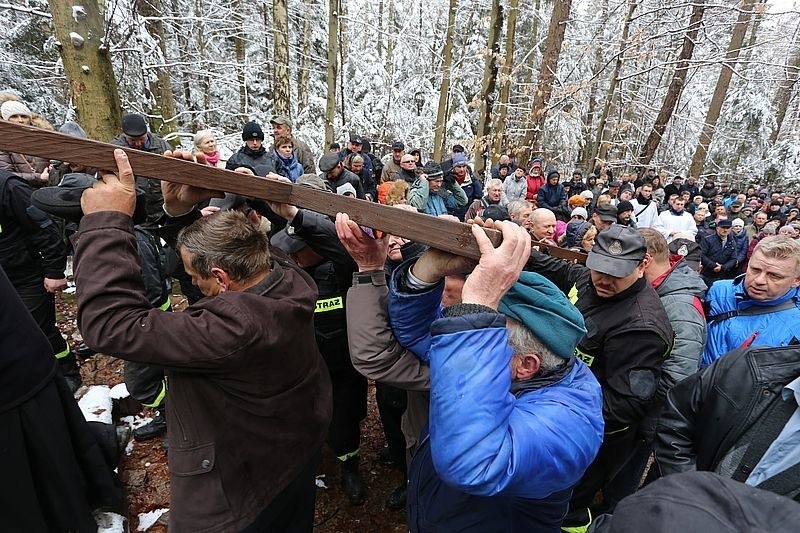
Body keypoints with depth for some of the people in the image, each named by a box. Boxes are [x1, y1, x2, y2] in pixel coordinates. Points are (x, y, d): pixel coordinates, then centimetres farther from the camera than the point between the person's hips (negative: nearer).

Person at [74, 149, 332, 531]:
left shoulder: (235, 328, -42)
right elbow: (222, 244, -2)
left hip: (240, 490, -7)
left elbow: (112, 324, -38)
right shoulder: (289, 277, -18)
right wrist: (179, 211, -17)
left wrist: (107, 222, -34)